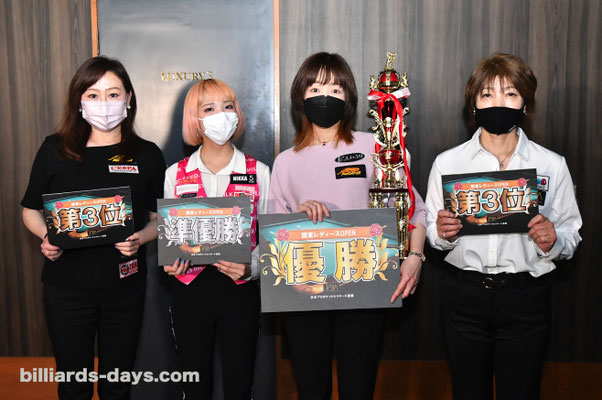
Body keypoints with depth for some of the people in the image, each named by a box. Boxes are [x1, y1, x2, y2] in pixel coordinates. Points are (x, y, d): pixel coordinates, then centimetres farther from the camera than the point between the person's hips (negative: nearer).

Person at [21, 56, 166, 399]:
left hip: (125, 287, 0)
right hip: (66, 286, 0)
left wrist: (141, 238, -16)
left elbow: (160, 218, 4)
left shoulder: (147, 155, 0)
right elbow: (31, 210, 8)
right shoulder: (55, 150, -1)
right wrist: (47, 237, -12)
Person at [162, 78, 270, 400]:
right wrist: (170, 261, -9)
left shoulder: (258, 172, 1)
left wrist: (251, 267, -16)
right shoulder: (176, 174, 4)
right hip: (190, 289, 1)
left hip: (240, 290, -1)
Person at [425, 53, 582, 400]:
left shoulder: (552, 165, 0)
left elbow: (571, 235, 5)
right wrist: (442, 233, -14)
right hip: (465, 295, 1)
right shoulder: (447, 163, 1)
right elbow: (433, 235, 7)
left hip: (526, 297, 0)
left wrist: (552, 241, -16)